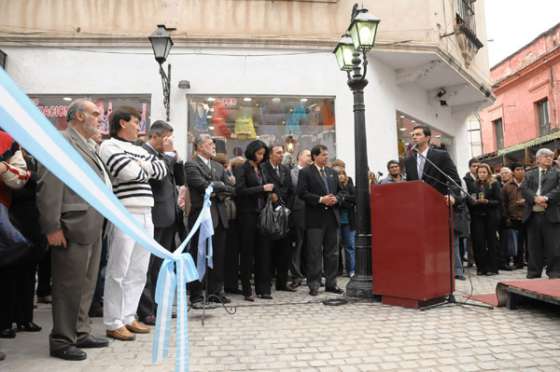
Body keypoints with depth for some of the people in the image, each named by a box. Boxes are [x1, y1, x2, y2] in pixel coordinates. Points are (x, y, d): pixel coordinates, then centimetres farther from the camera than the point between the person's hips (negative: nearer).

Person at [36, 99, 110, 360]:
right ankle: (62, 341, 14)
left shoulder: (87, 146, 18)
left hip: (92, 227, 9)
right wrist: (52, 227, -19)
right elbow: (48, 187, -15)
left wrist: (98, 224, 14)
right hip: (73, 228, -9)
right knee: (69, 286, 1)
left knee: (86, 284, 16)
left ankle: (81, 333, 29)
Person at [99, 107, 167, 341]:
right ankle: (113, 323, 10)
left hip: (145, 214, 8)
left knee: (138, 272, 11)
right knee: (118, 271, -1)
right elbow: (128, 172, -16)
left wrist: (142, 165, -5)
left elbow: (163, 169, 12)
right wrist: (146, 169, 4)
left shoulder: (140, 150, 21)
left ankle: (128, 317, 23)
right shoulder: (109, 146, -2)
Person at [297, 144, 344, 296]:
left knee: (332, 252, 10)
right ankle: (314, 284, 7)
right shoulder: (305, 172, -2)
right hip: (315, 217, -5)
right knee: (314, 253, -1)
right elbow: (302, 193, -11)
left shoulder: (333, 173, 16)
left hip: (332, 216, 6)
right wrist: (321, 200, -17)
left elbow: (340, 191, 18)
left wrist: (335, 198, -4)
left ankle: (331, 283, 19)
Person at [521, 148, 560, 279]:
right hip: (533, 215, 2)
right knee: (534, 246, 8)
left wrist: (546, 198, -19)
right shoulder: (530, 174, 16)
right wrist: (535, 198, -16)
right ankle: (533, 272, 17)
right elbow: (524, 189, 1)